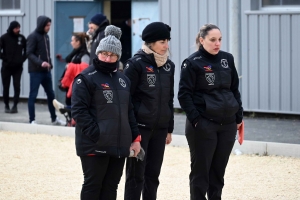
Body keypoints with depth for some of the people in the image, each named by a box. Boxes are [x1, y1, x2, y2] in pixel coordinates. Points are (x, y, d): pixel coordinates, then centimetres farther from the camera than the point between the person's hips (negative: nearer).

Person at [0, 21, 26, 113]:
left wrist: (22, 59, 0)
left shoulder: (22, 38, 1)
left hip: (18, 67, 1)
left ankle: (15, 105, -1)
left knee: (17, 86, -6)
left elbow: (27, 50, 12)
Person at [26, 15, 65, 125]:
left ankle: (54, 118, 20)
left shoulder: (46, 36, 14)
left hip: (46, 71, 8)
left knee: (51, 94, 11)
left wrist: (50, 65, 7)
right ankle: (32, 120, 3)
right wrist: (40, 62, -28)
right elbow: (29, 53, -15)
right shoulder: (33, 36, -9)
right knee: (33, 95, -1)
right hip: (36, 71, -8)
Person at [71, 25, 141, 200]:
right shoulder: (86, 78, -7)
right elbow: (79, 111, -14)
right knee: (93, 186, 1)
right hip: (94, 146, -6)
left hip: (120, 146, 6)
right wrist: (96, 135, -20)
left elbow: (129, 111, 20)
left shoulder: (123, 79, 15)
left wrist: (135, 138, 12)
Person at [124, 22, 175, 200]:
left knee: (153, 175, 9)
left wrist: (169, 129, 15)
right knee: (136, 175, -1)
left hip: (160, 129, 6)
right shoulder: (136, 64, -10)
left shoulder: (169, 66, 9)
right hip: (140, 127, -6)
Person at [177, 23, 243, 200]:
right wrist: (195, 119, -14)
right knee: (201, 170, 1)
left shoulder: (228, 59, 9)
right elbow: (184, 94, -8)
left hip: (228, 124, 5)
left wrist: (239, 116, 10)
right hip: (203, 125, -5)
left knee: (218, 170, 10)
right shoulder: (193, 63, -7)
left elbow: (235, 89, 15)